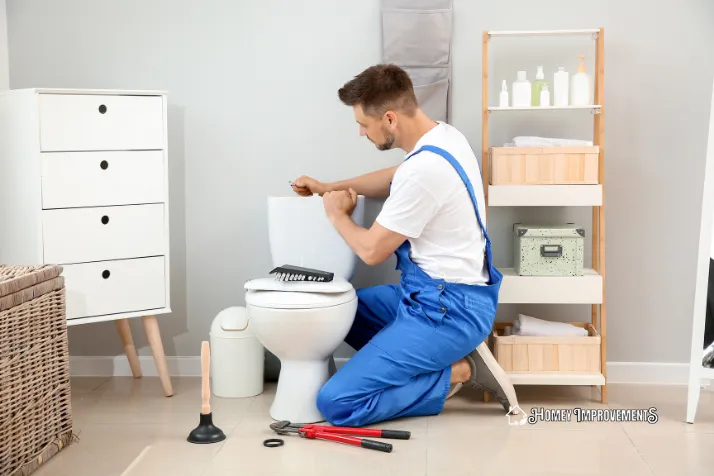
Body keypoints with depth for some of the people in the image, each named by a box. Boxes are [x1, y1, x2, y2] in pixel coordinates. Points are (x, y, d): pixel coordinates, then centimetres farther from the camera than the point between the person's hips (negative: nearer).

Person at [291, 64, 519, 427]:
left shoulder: (423, 168, -27)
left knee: (336, 403, -13)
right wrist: (328, 187, 22)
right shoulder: (443, 135, 3)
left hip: (447, 310, -10)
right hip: (437, 291, 10)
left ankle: (457, 372, -4)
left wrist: (336, 213, 2)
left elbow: (371, 250, -17)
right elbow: (393, 179, 25)